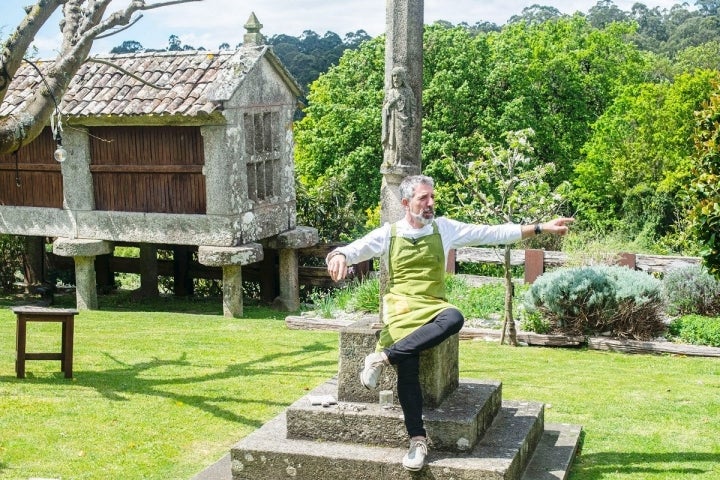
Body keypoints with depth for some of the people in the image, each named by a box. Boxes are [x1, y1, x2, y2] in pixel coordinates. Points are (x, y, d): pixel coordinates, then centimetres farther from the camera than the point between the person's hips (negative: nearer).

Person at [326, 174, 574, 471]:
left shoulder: (445, 229, 10)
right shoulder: (388, 234, 6)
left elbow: (492, 233, 9)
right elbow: (352, 249, -1)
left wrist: (542, 228, 4)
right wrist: (338, 256, -28)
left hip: (432, 307, 2)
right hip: (400, 307, -2)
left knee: (454, 319, -36)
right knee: (408, 362, -29)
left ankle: (384, 357, -29)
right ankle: (417, 438, -21)